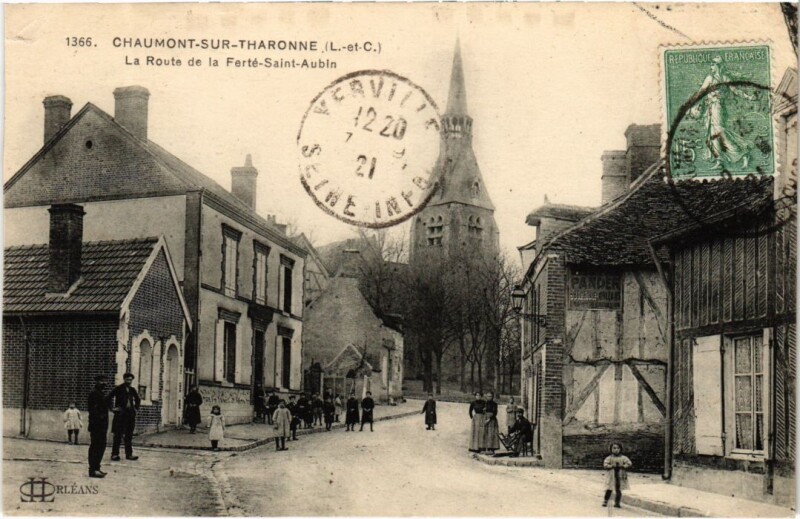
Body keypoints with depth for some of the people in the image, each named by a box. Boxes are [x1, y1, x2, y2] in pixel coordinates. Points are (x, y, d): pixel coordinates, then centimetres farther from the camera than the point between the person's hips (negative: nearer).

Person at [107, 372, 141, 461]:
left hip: (130, 415, 5)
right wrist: (112, 408, -11)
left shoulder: (132, 390, 13)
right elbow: (109, 397, -9)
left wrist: (136, 407, 17)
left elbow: (138, 399, 29)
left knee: (129, 436, 7)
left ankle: (129, 454, 11)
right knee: (118, 435, -3)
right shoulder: (118, 389, -4)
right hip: (120, 414, -5)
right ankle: (115, 454, 1)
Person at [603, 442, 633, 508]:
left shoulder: (624, 458, 3)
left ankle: (617, 503, 12)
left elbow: (630, 464, -3)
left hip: (620, 476, 1)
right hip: (611, 476, -1)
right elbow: (605, 465, -7)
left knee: (618, 490, 3)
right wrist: (612, 466, -20)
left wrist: (622, 466, -16)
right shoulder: (609, 458, 1)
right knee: (609, 489, -2)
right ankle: (605, 502, 9)